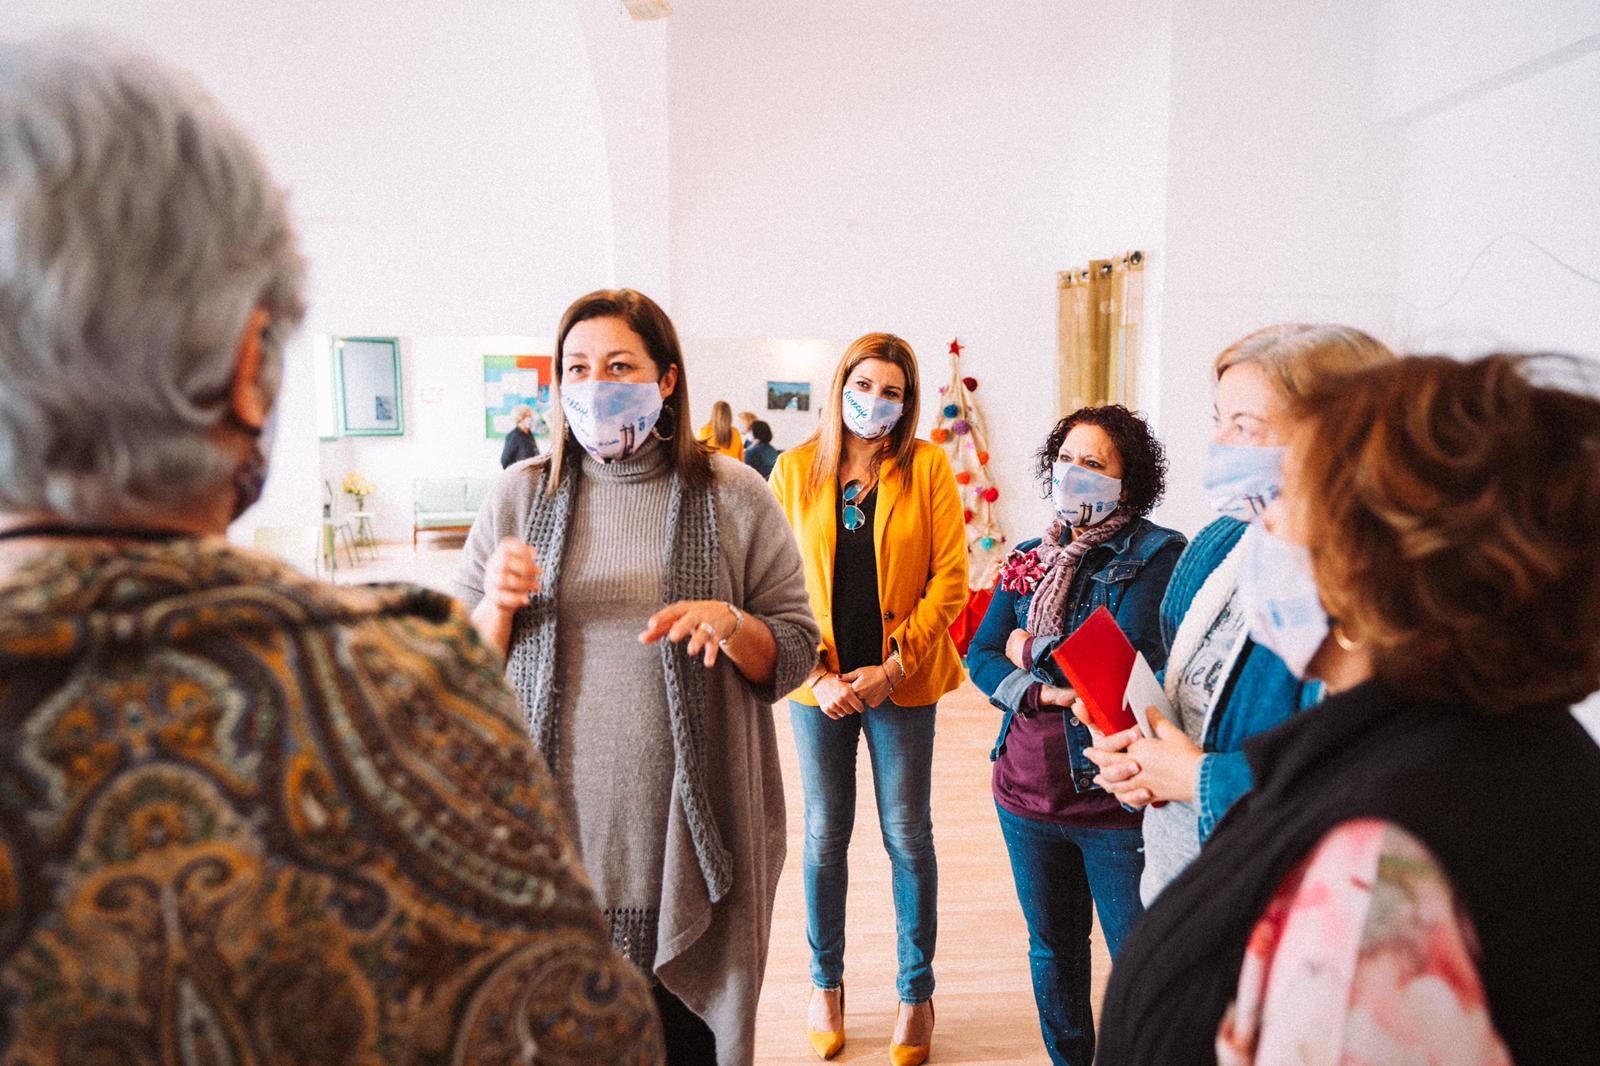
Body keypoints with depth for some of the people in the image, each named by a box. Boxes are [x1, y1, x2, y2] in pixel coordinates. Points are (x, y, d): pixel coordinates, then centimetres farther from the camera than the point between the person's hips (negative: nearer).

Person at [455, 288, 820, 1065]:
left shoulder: (734, 498, -1)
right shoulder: (519, 496, 4)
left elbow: (795, 654, 1)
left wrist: (730, 623, -19)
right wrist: (498, 604, -13)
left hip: (687, 840, -1)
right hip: (553, 833, 2)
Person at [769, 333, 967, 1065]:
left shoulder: (928, 467, -3)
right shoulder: (796, 469, 0)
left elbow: (949, 577, -5)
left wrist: (893, 667, -12)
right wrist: (818, 675, -9)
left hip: (901, 682, -1)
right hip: (820, 684, 1)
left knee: (907, 837, 8)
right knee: (825, 837, 12)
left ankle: (917, 993, 26)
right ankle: (826, 983, 31)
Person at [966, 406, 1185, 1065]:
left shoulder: (1156, 554, -11)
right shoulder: (1030, 557, 7)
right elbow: (980, 655, 4)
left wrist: (1031, 651, -9)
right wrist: (1042, 693, -16)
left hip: (1117, 795, -6)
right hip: (1028, 792, 6)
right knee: (1052, 950, 23)